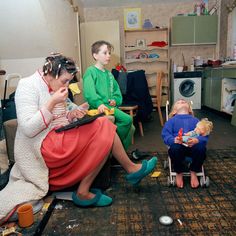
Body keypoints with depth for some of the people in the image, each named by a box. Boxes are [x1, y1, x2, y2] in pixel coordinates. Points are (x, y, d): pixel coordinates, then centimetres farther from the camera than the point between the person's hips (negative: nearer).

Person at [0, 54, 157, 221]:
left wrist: (70, 115, -3)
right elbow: (28, 129, -19)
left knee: (104, 130, -10)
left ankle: (84, 192, -8)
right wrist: (52, 103, -22)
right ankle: (131, 170, 3)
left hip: (58, 141, 9)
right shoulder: (28, 86, -11)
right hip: (43, 147, -9)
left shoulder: (54, 88, 13)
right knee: (103, 128, -18)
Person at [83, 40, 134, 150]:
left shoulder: (109, 74, 23)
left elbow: (116, 90, 23)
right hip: (99, 108, -8)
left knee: (130, 127, 0)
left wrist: (115, 100, 1)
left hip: (110, 107, 8)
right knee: (127, 119, -25)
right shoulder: (90, 71, -2)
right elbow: (89, 92, -17)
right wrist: (99, 103, -33)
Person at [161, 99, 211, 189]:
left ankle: (193, 172, -3)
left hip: (193, 145, 1)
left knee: (201, 148, -32)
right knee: (175, 149, -36)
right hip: (178, 144, -1)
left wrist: (197, 140, -17)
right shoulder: (172, 120, 21)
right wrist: (174, 140, -19)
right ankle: (179, 173, -5)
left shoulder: (195, 120, 24)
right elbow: (165, 135, 5)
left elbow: (204, 134, 7)